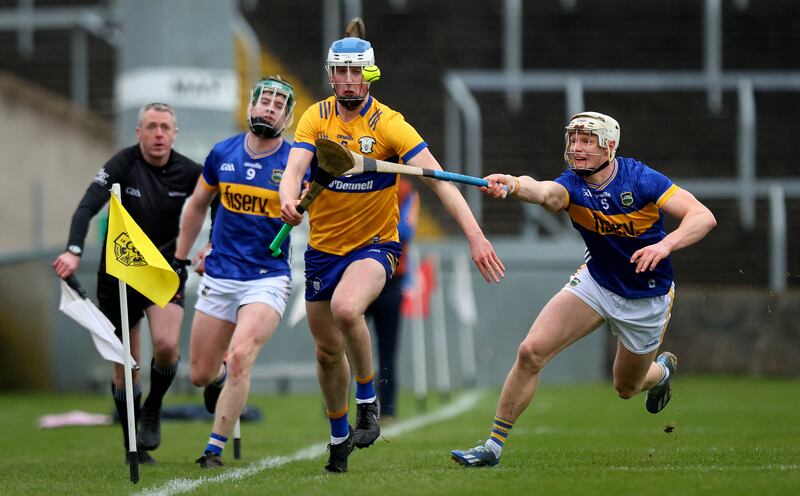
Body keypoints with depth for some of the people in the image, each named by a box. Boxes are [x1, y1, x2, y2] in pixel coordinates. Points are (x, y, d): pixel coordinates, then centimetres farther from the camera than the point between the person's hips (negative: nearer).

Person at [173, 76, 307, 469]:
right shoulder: (223, 154, 3)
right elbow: (198, 204, 18)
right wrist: (180, 257, 21)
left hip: (267, 278, -3)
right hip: (219, 277, 3)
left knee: (240, 357, -25)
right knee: (200, 374, 7)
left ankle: (215, 448, -14)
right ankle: (221, 376, 45)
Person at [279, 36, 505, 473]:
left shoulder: (388, 123, -13)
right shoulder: (316, 118, -3)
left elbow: (437, 179, -19)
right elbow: (295, 166, -17)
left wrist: (475, 236, -28)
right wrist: (288, 198, -41)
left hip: (374, 244, -4)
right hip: (323, 248, 4)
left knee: (346, 307, -33)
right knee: (327, 350, 11)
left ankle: (367, 399, -10)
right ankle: (339, 437, 34)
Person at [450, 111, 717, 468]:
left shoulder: (640, 180, -23)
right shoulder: (572, 185, -18)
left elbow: (703, 217, -26)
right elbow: (545, 193, -43)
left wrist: (665, 245, -45)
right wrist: (513, 185, -67)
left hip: (647, 300, -2)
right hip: (596, 281, 2)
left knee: (626, 388, 16)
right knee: (531, 351, -17)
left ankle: (662, 369, 54)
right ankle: (493, 446, -7)